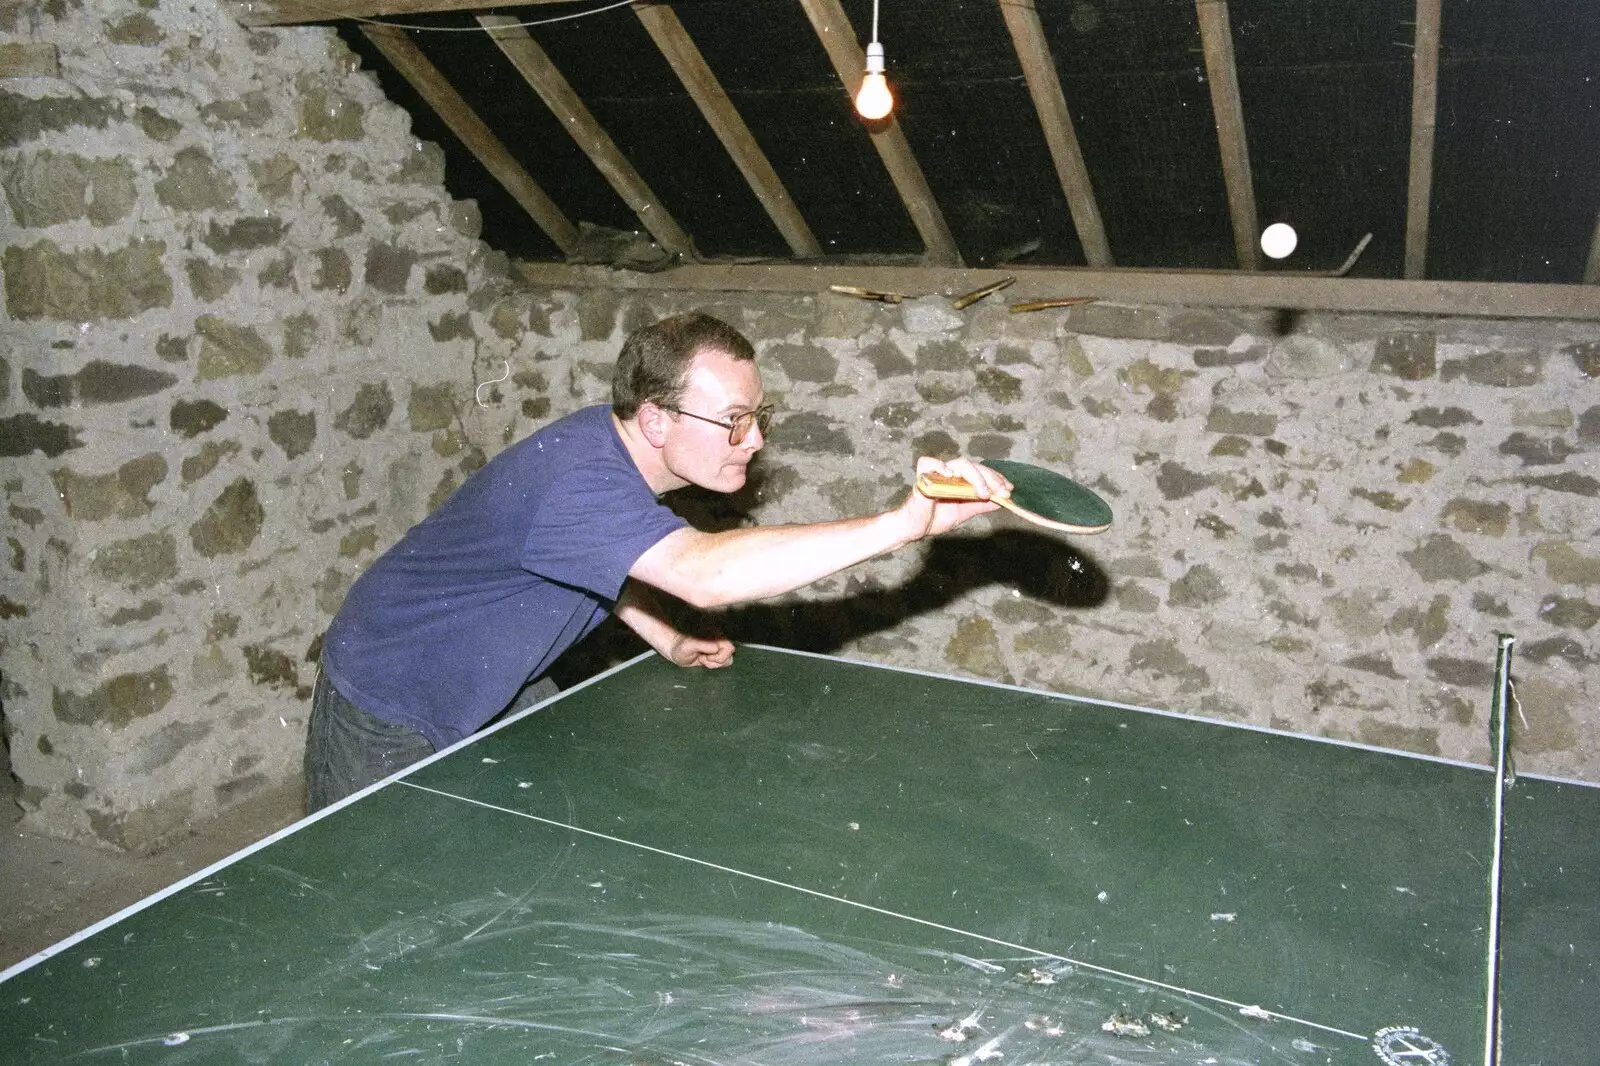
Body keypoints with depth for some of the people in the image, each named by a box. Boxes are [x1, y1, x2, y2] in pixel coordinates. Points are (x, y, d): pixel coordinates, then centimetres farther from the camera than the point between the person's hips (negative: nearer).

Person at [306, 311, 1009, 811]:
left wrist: (668, 641, -4)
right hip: (388, 704, -8)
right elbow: (706, 572, -58)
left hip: (491, 692, 8)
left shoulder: (613, 449, -8)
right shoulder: (577, 478, -40)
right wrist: (902, 524, -63)